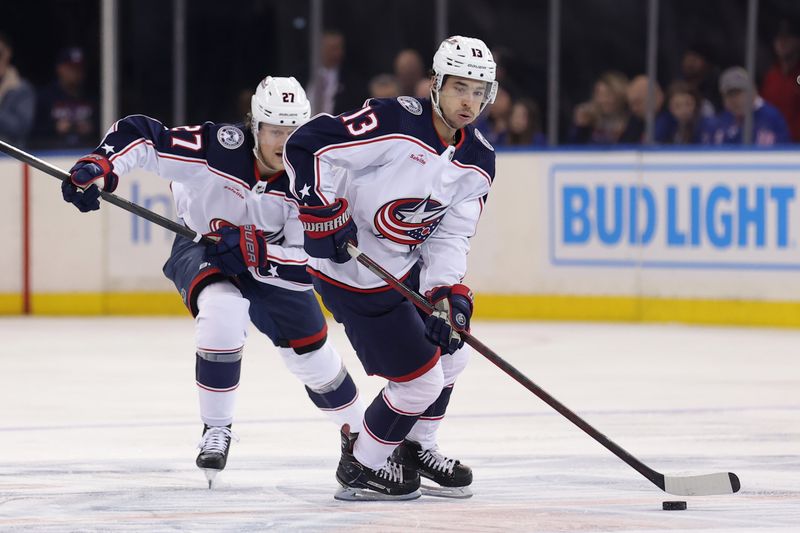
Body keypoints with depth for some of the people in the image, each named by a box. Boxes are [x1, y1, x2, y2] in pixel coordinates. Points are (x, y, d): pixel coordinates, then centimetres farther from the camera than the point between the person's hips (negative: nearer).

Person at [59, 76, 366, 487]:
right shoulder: (218, 148, -31)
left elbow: (304, 267, -27)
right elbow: (138, 135, -31)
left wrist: (249, 248, -40)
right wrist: (97, 167, -47)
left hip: (269, 262, 3)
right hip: (200, 251, -3)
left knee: (312, 354, 5)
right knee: (223, 312, -34)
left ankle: (358, 433, 34)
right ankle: (216, 429, -16)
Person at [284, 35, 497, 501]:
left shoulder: (479, 161, -1)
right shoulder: (394, 123, -24)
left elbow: (451, 235, 1)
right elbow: (306, 145, -26)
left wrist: (447, 293, -14)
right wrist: (322, 213, -30)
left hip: (407, 267, 9)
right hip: (354, 275, -9)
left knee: (451, 352, 21)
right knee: (420, 379, -6)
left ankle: (415, 449, 42)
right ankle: (361, 467, 15)